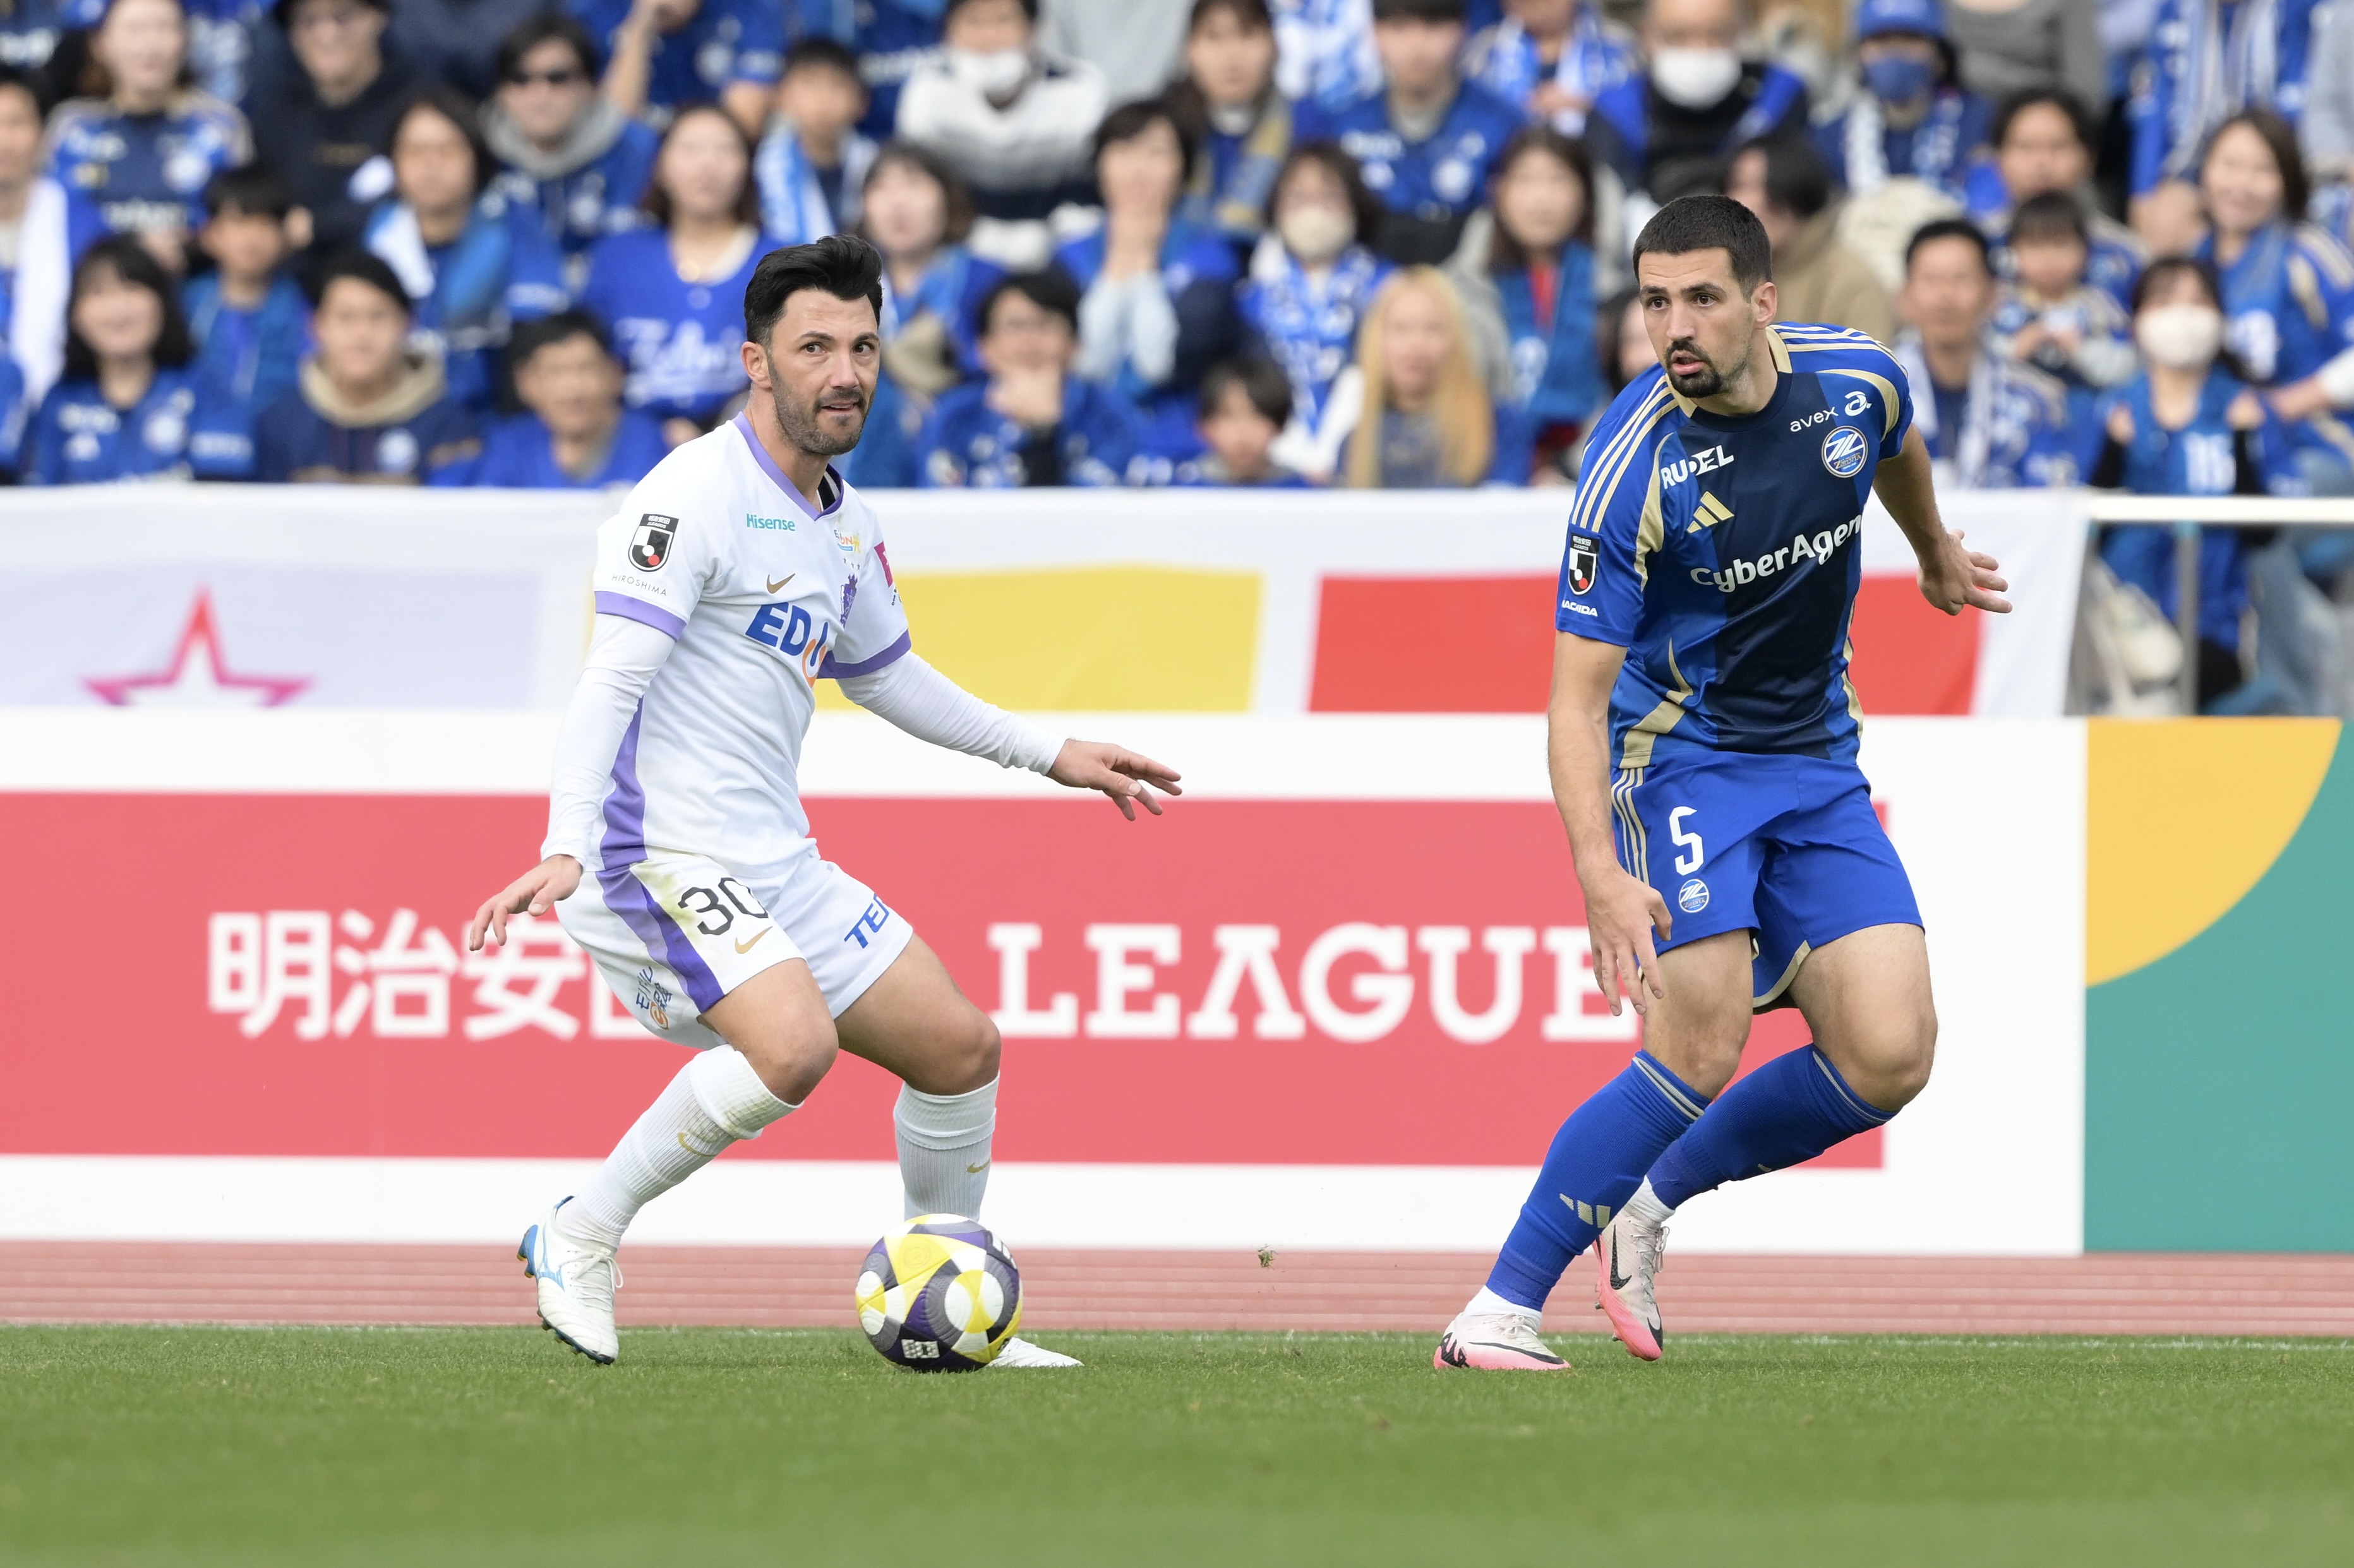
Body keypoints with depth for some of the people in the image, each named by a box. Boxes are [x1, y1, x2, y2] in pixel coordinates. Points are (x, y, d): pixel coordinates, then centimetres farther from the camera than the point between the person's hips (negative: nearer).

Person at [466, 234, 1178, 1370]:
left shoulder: (846, 525, 13)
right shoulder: (696, 496, -15)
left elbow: (884, 673, 31)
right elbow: (611, 680, -22)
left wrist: (1050, 756, 34)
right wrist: (564, 850, -34)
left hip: (775, 866, 9)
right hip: (663, 855, -9)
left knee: (959, 1045, 10)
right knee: (794, 1043, -31)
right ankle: (581, 1239, -15)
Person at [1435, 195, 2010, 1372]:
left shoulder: (1854, 377, -8)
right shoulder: (1636, 463, -22)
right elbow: (1578, 692, -22)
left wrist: (1938, 556, 39)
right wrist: (1600, 869, -35)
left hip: (1817, 764, 5)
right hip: (1682, 754, -5)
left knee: (1888, 1057, -9)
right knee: (1701, 1051, -22)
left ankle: (1650, 1203, 13)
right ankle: (1499, 1310, -15)